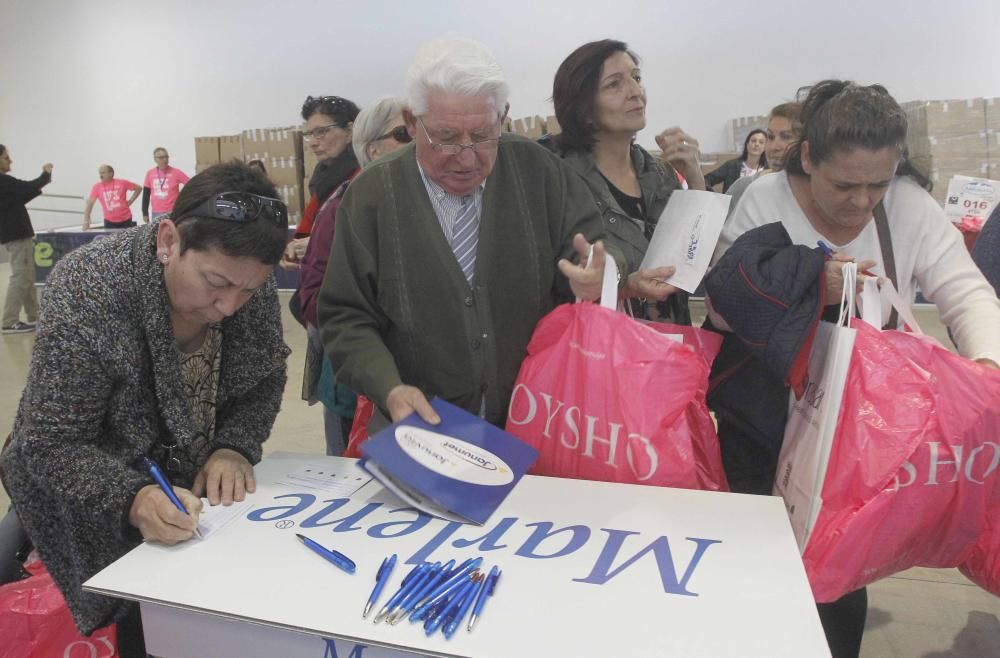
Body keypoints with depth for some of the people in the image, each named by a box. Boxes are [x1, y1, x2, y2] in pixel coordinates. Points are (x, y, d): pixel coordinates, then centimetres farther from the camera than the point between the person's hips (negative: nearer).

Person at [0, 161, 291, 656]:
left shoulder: (251, 283, -17)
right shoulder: (87, 292, -30)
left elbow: (265, 381, -4)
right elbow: (52, 445, -25)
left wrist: (234, 447, -22)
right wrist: (132, 498, -42)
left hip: (194, 478, 4)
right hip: (99, 500, -4)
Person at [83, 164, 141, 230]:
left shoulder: (122, 183, -5)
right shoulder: (97, 187, -3)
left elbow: (138, 188, 6)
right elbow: (90, 203, -6)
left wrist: (130, 201, -2)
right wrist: (86, 221, -14)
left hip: (125, 220, -1)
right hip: (109, 221, 1)